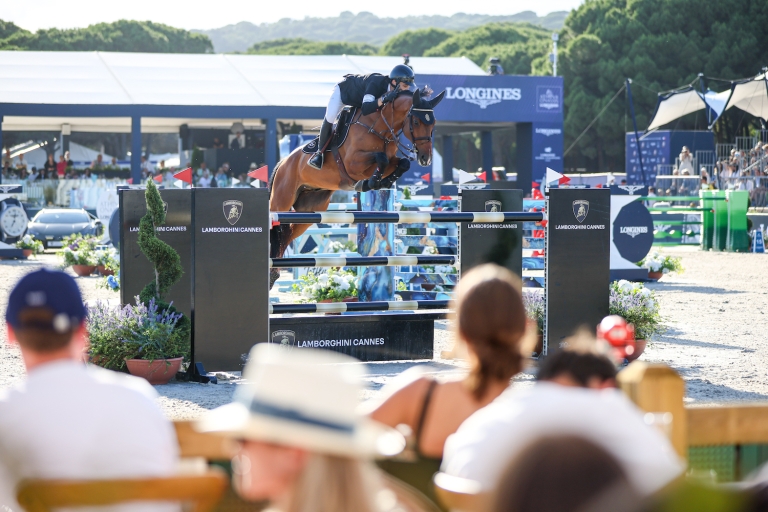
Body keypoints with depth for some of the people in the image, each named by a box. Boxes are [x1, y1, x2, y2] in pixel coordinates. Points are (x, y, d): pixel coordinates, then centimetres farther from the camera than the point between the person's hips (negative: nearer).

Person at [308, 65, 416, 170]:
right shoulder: (376, 83, -45)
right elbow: (365, 110, -53)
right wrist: (384, 99, -64)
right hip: (343, 89, -7)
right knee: (330, 117, -24)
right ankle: (320, 152, -9)